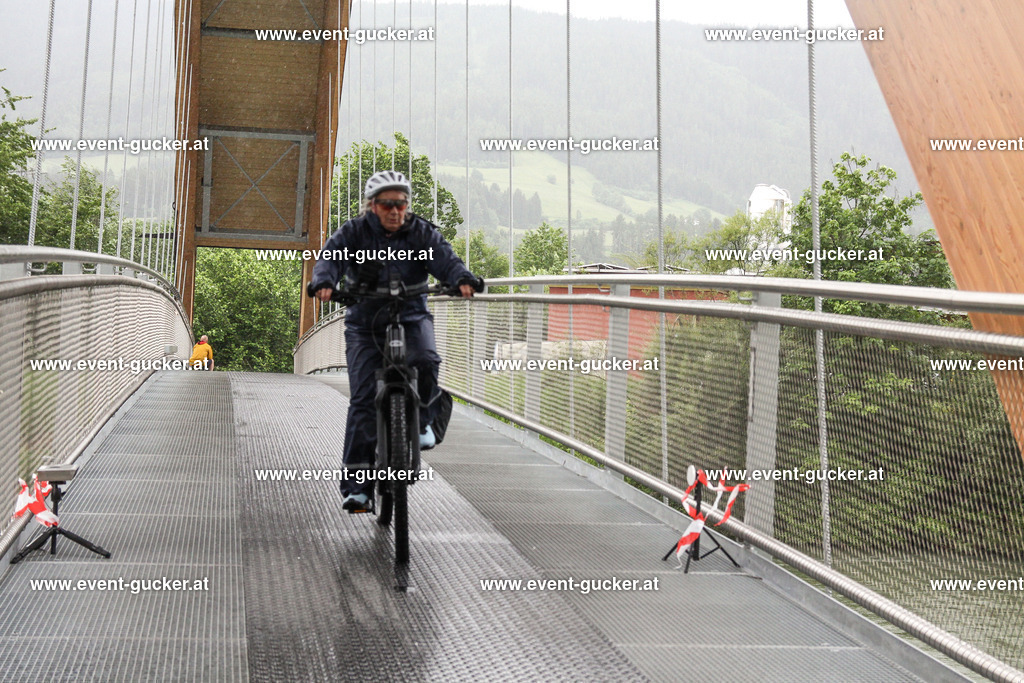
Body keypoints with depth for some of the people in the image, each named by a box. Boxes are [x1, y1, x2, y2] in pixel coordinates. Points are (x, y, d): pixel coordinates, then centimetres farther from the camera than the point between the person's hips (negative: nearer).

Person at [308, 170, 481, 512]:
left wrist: (463, 279, -36)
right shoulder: (354, 232, -2)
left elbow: (445, 258, -14)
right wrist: (323, 282, -40)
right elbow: (330, 256, -17)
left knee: (425, 361, -32)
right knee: (363, 399, -9)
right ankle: (356, 484, -4)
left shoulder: (422, 232, 1)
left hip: (412, 317, 1)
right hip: (365, 323, -1)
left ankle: (421, 420, -1)